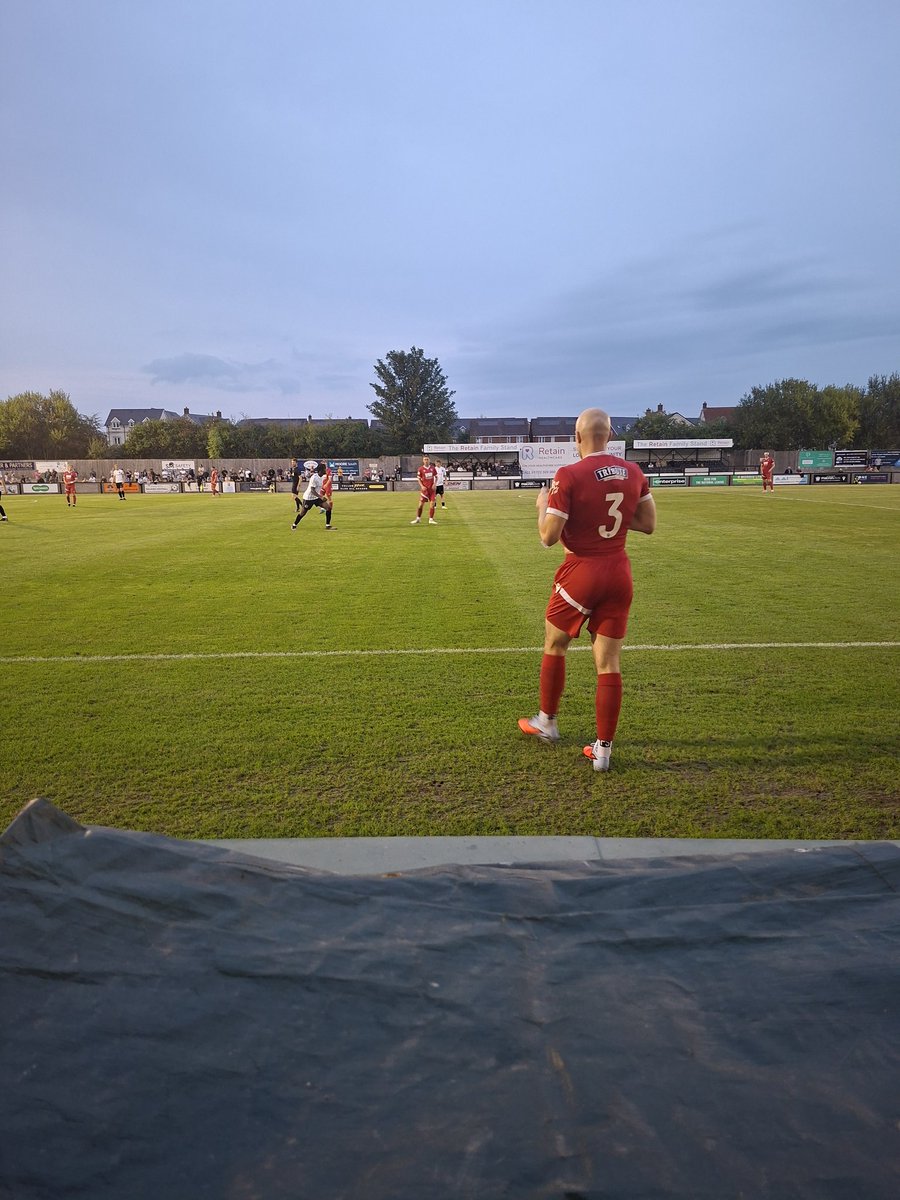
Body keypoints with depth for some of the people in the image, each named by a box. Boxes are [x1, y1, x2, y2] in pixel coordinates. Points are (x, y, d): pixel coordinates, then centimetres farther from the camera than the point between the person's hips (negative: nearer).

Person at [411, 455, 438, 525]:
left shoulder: (433, 468, 4)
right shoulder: (421, 469, -2)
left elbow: (436, 477, 13)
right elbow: (419, 479, 3)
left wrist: (434, 484, -2)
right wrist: (422, 486, -11)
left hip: (431, 488, 2)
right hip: (424, 488, -2)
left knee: (432, 504, -4)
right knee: (421, 504, 0)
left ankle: (431, 519, 4)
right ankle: (418, 519, 13)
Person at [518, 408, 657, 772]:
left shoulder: (568, 476, -16)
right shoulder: (634, 473, 1)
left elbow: (548, 536, -16)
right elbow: (648, 524, 9)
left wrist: (542, 505, 2)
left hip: (581, 572, -4)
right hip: (619, 574, 4)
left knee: (554, 646, 19)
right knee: (609, 664, 7)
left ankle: (547, 723, 34)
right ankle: (603, 749, 13)